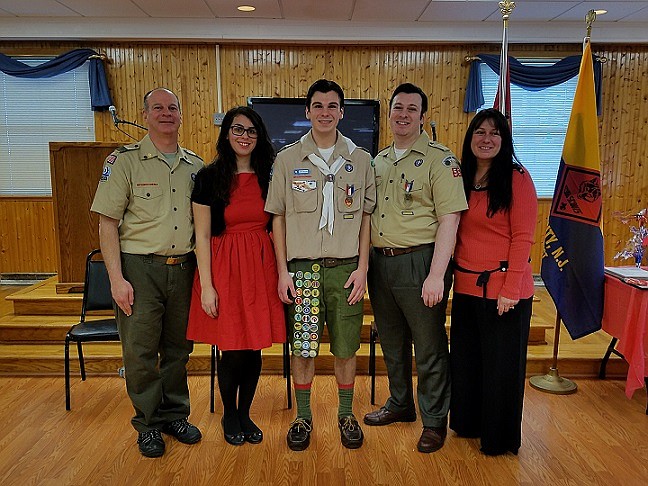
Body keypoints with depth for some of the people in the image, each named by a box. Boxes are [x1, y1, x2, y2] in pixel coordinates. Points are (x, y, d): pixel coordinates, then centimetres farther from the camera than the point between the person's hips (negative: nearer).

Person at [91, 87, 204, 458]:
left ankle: (174, 415, 30)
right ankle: (149, 423, 22)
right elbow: (108, 223, -5)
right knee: (140, 351, 3)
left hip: (184, 268, 4)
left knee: (179, 348, 12)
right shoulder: (125, 161, -2)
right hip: (140, 267, -3)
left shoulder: (196, 166, 10)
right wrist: (117, 278, -12)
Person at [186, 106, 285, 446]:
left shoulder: (268, 176, 8)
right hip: (224, 267, -3)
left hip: (261, 268, 3)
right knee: (233, 351, 1)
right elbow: (202, 234, -4)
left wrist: (281, 273, 3)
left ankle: (245, 414, 29)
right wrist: (206, 284, -10)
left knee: (255, 348, 8)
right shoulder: (210, 176, -2)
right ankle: (229, 415, 26)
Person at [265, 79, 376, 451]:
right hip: (301, 267, 0)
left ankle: (346, 414, 27)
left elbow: (367, 217, 7)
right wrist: (283, 271, -1)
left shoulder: (361, 160, 6)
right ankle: (303, 417, 24)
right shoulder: (288, 159, 4)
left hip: (346, 267, 1)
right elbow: (278, 217, 5)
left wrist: (362, 268, -1)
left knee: (346, 347, 7)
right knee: (303, 347, 5)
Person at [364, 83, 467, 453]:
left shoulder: (440, 159, -7)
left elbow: (449, 220, -14)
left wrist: (436, 275, -21)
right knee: (392, 342, 19)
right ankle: (400, 404, 38)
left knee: (429, 347, 5)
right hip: (380, 261, 7)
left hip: (419, 261, -6)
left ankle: (435, 420, 23)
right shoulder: (378, 161, 14)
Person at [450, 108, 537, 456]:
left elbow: (523, 238, -13)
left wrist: (510, 290, -16)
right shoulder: (462, 180, 9)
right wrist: (453, 274, -3)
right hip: (466, 286, 6)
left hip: (502, 288, -6)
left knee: (501, 364, 8)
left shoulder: (517, 179, -9)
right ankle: (467, 423, 38)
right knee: (465, 359, 17)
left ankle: (499, 438, 27)